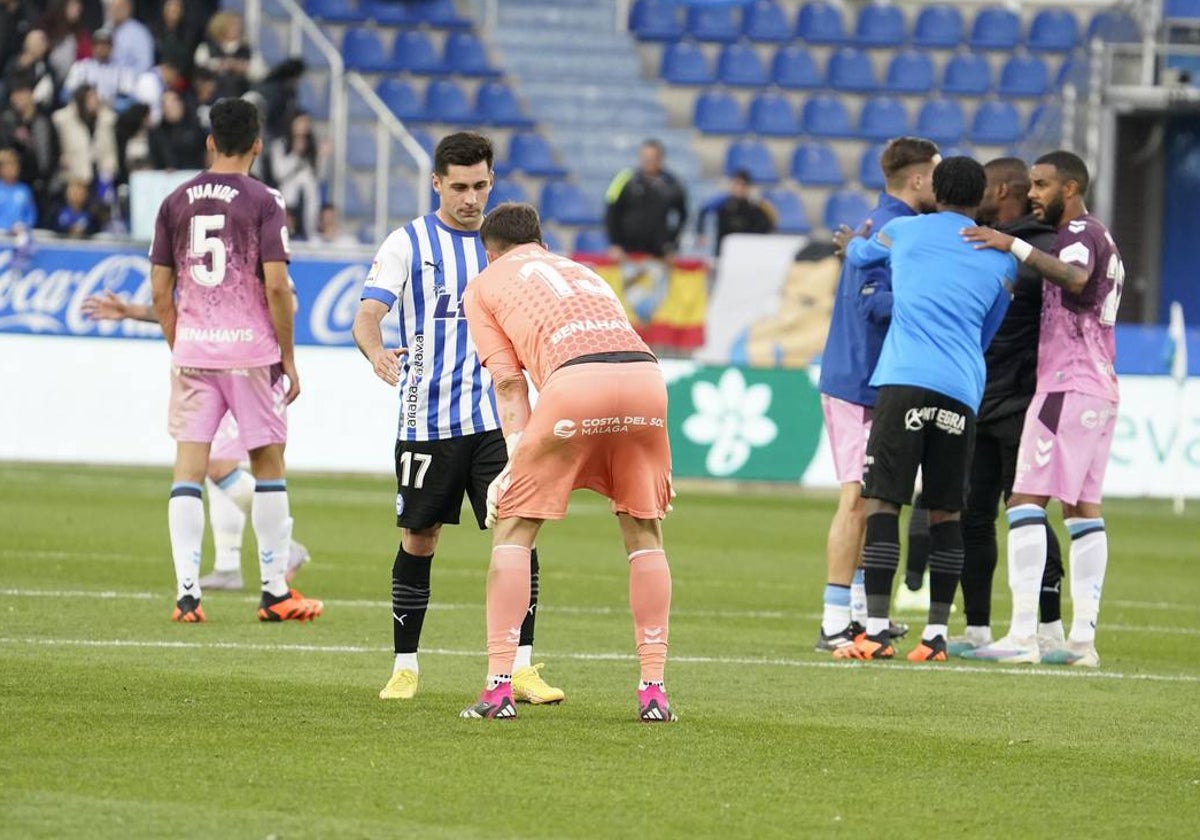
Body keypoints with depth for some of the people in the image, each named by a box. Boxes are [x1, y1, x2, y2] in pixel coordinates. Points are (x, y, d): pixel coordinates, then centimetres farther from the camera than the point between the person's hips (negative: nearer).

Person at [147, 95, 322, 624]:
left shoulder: (176, 202, 6)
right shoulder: (262, 203, -6)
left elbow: (161, 292, 7)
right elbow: (276, 287, -11)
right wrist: (289, 359, -2)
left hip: (191, 348, 3)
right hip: (250, 348, -3)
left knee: (188, 466, 2)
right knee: (268, 464, 9)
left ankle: (187, 592, -7)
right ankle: (275, 592, 12)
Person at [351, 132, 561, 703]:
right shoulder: (408, 244, 0)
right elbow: (367, 315, -9)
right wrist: (376, 352, -30)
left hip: (495, 416, 2)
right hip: (427, 417, -2)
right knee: (418, 540, 5)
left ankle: (522, 667, -6)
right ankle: (405, 666, 16)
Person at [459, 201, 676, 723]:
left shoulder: (484, 285, 25)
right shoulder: (582, 271, 37)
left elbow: (508, 381, 14)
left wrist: (517, 460, 9)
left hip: (576, 379, -4)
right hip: (646, 375, 4)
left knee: (512, 529, 9)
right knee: (644, 532, 18)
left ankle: (499, 687, 4)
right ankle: (653, 689, 13)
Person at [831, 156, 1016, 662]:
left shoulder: (902, 232, 13)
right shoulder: (1002, 259, 17)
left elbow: (856, 253, 35)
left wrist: (848, 244, 58)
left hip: (903, 379, -2)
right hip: (963, 389, 2)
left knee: (882, 501, -3)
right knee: (946, 511, 8)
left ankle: (876, 630, -12)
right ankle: (937, 634, 6)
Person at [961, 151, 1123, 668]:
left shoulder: (1080, 232, -9)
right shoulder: (1100, 237, 23)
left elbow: (1075, 277, -31)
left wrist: (1014, 246, -33)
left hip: (1068, 384, -11)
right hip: (1100, 387, 11)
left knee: (1026, 499, -13)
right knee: (1082, 508, 9)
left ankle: (1022, 636, -19)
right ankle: (1083, 639, 6)